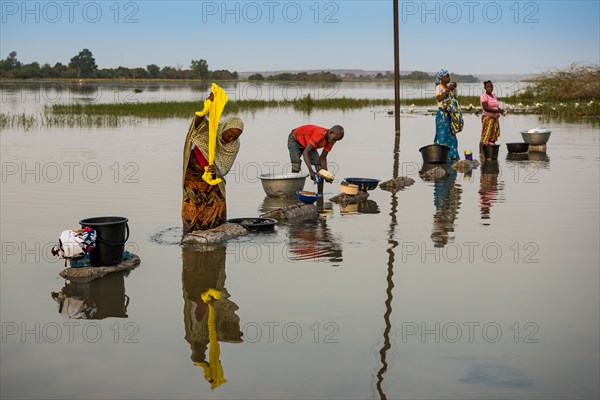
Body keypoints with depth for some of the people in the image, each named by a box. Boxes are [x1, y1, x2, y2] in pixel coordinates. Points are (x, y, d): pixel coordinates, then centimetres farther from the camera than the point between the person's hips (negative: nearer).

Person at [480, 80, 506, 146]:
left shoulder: (494, 95, 16)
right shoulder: (484, 96, -7)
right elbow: (485, 108, -19)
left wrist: (501, 110, -3)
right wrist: (497, 111, -22)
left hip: (495, 118, 8)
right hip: (487, 118, -8)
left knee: (493, 138, 5)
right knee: (485, 138, -12)